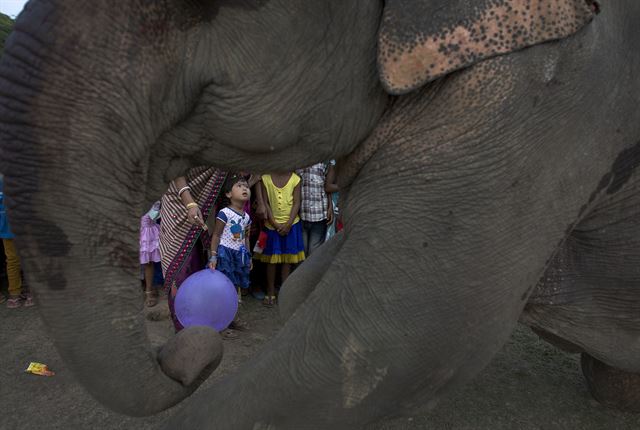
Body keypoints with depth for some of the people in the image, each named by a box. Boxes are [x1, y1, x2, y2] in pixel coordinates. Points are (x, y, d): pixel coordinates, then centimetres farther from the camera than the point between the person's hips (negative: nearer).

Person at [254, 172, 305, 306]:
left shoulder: (295, 178, -2)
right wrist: (275, 224, -10)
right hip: (272, 225, 0)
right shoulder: (266, 178, -3)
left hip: (290, 225, 0)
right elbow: (265, 203, -4)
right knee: (271, 259, 7)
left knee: (287, 259, 8)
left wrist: (288, 224, -11)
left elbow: (296, 203, -3)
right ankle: (270, 292, 20)